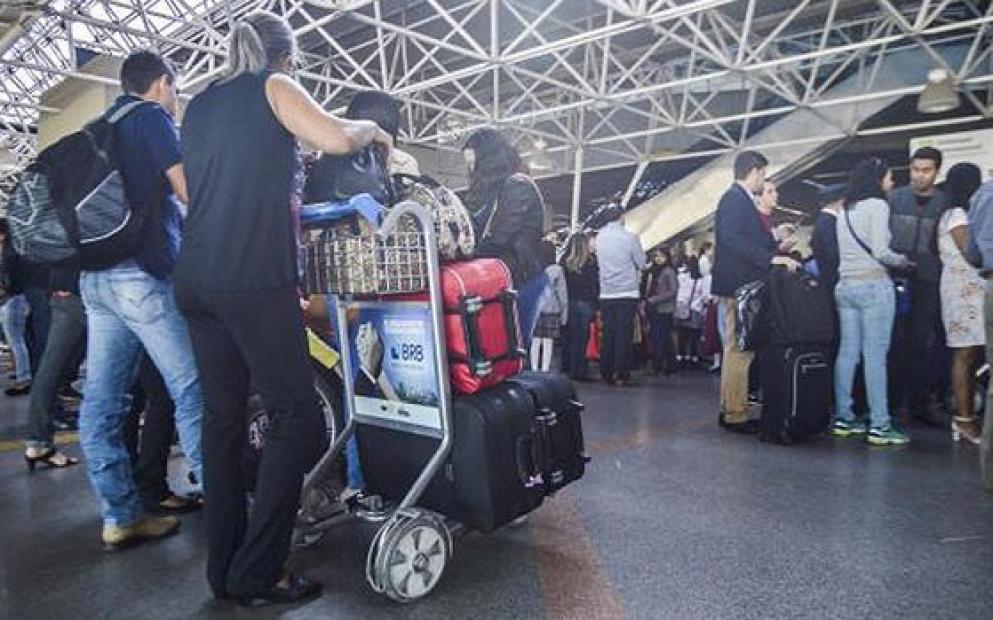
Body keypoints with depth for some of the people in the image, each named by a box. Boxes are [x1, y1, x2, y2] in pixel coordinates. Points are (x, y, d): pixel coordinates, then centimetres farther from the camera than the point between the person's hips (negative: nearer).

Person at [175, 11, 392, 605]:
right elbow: (337, 138, -11)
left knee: (224, 416, 10)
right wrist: (373, 128, 9)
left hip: (197, 278, 8)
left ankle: (224, 567, 17)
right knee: (297, 418, -3)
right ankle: (256, 574, -1)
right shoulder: (273, 86, 3)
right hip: (254, 278, -8)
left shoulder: (199, 104, 23)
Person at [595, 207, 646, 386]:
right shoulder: (630, 237, -7)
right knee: (624, 335, -1)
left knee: (608, 334, 8)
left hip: (606, 293, 4)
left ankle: (606, 374, 12)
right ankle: (622, 375, -1)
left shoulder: (600, 237, 4)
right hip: (627, 292, -4)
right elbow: (641, 263, 0)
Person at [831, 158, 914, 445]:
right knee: (875, 355, -6)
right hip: (873, 285, -7)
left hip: (845, 285, 7)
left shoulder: (845, 210, 17)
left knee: (847, 353, 6)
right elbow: (880, 252, -13)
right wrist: (903, 261, 5)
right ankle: (879, 424, -3)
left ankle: (843, 419, 9)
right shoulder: (877, 205, -5)